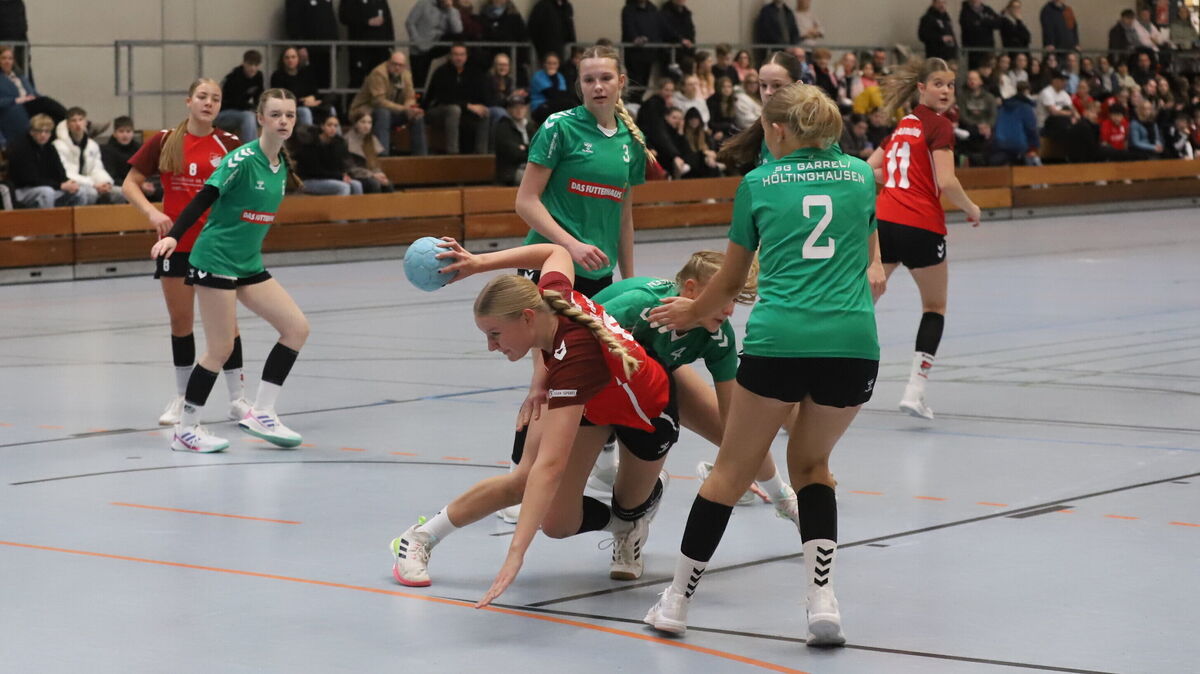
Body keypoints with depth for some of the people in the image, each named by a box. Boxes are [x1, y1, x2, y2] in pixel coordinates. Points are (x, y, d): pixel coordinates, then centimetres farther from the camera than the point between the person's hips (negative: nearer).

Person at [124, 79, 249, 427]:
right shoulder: (163, 142, 0)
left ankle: (238, 399, 7)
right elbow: (130, 184, 4)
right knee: (180, 320, 8)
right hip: (176, 244, 1)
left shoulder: (228, 144, -2)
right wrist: (152, 212, -13)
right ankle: (182, 396, 21)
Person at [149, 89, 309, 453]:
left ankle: (260, 414, 9)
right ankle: (185, 430, 7)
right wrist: (172, 236, -31)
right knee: (220, 348, -7)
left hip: (248, 264, 8)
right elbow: (203, 199, -20)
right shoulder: (242, 159, -16)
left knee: (297, 328, 1)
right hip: (215, 260, -8)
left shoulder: (282, 165, 8)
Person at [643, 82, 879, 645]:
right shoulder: (860, 175, 16)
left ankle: (678, 599, 19)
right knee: (811, 462, 22)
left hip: (779, 339, -2)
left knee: (733, 468, 12)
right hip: (854, 342, 2)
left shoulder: (759, 183, 10)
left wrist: (691, 313, 38)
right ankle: (822, 596, 5)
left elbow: (730, 282, 19)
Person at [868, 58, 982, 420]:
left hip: (883, 221, 5)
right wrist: (971, 208, 2)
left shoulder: (902, 125, 18)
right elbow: (946, 182, -14)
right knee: (935, 308, 13)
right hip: (921, 227, -5)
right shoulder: (939, 126, -4)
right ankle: (915, 390, 2)